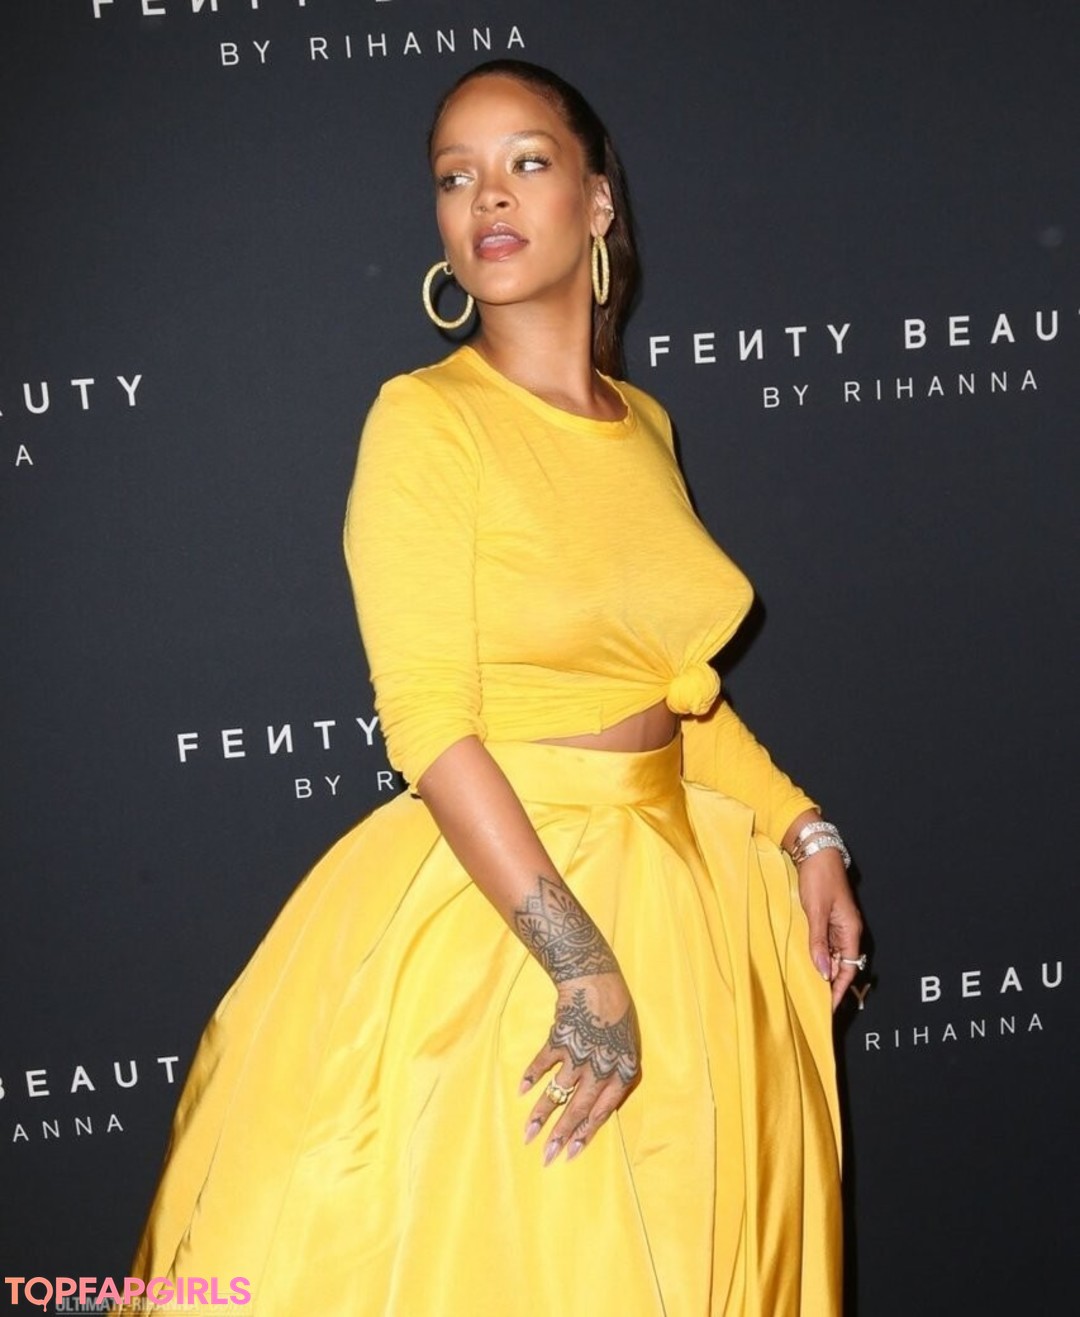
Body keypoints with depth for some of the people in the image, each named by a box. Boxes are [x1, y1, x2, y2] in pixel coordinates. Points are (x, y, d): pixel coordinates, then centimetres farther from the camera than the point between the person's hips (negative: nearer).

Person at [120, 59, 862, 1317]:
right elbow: (430, 725, -18)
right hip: (495, 899, -6)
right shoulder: (425, 417, -12)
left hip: (680, 896, 6)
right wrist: (584, 963, -23)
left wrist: (803, 834, 5)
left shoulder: (642, 424, 7)